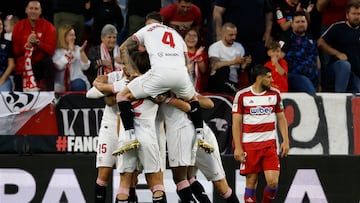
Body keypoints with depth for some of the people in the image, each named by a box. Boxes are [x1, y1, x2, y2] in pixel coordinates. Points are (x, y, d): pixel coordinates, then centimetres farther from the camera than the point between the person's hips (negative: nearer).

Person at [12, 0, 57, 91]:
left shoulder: (48, 27, -6)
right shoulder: (18, 26, 0)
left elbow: (51, 50, -13)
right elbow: (15, 51, -3)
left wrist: (37, 42, -27)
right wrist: (27, 45, -22)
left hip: (40, 62, -2)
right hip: (22, 66, 2)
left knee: (48, 62, -35)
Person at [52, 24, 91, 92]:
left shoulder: (77, 49, 16)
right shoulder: (57, 51, 5)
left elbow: (85, 67, 8)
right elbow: (59, 66, -14)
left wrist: (82, 52, -4)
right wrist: (69, 51, -7)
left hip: (77, 79, 3)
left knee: (78, 85, -33)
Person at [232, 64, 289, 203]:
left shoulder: (275, 94, 8)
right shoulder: (242, 95, -2)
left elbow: (281, 118, 14)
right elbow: (236, 123, -1)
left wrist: (285, 140, 3)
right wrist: (238, 147, -7)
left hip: (269, 145, 2)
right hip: (249, 145, -2)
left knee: (273, 182, -9)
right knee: (251, 181, 0)